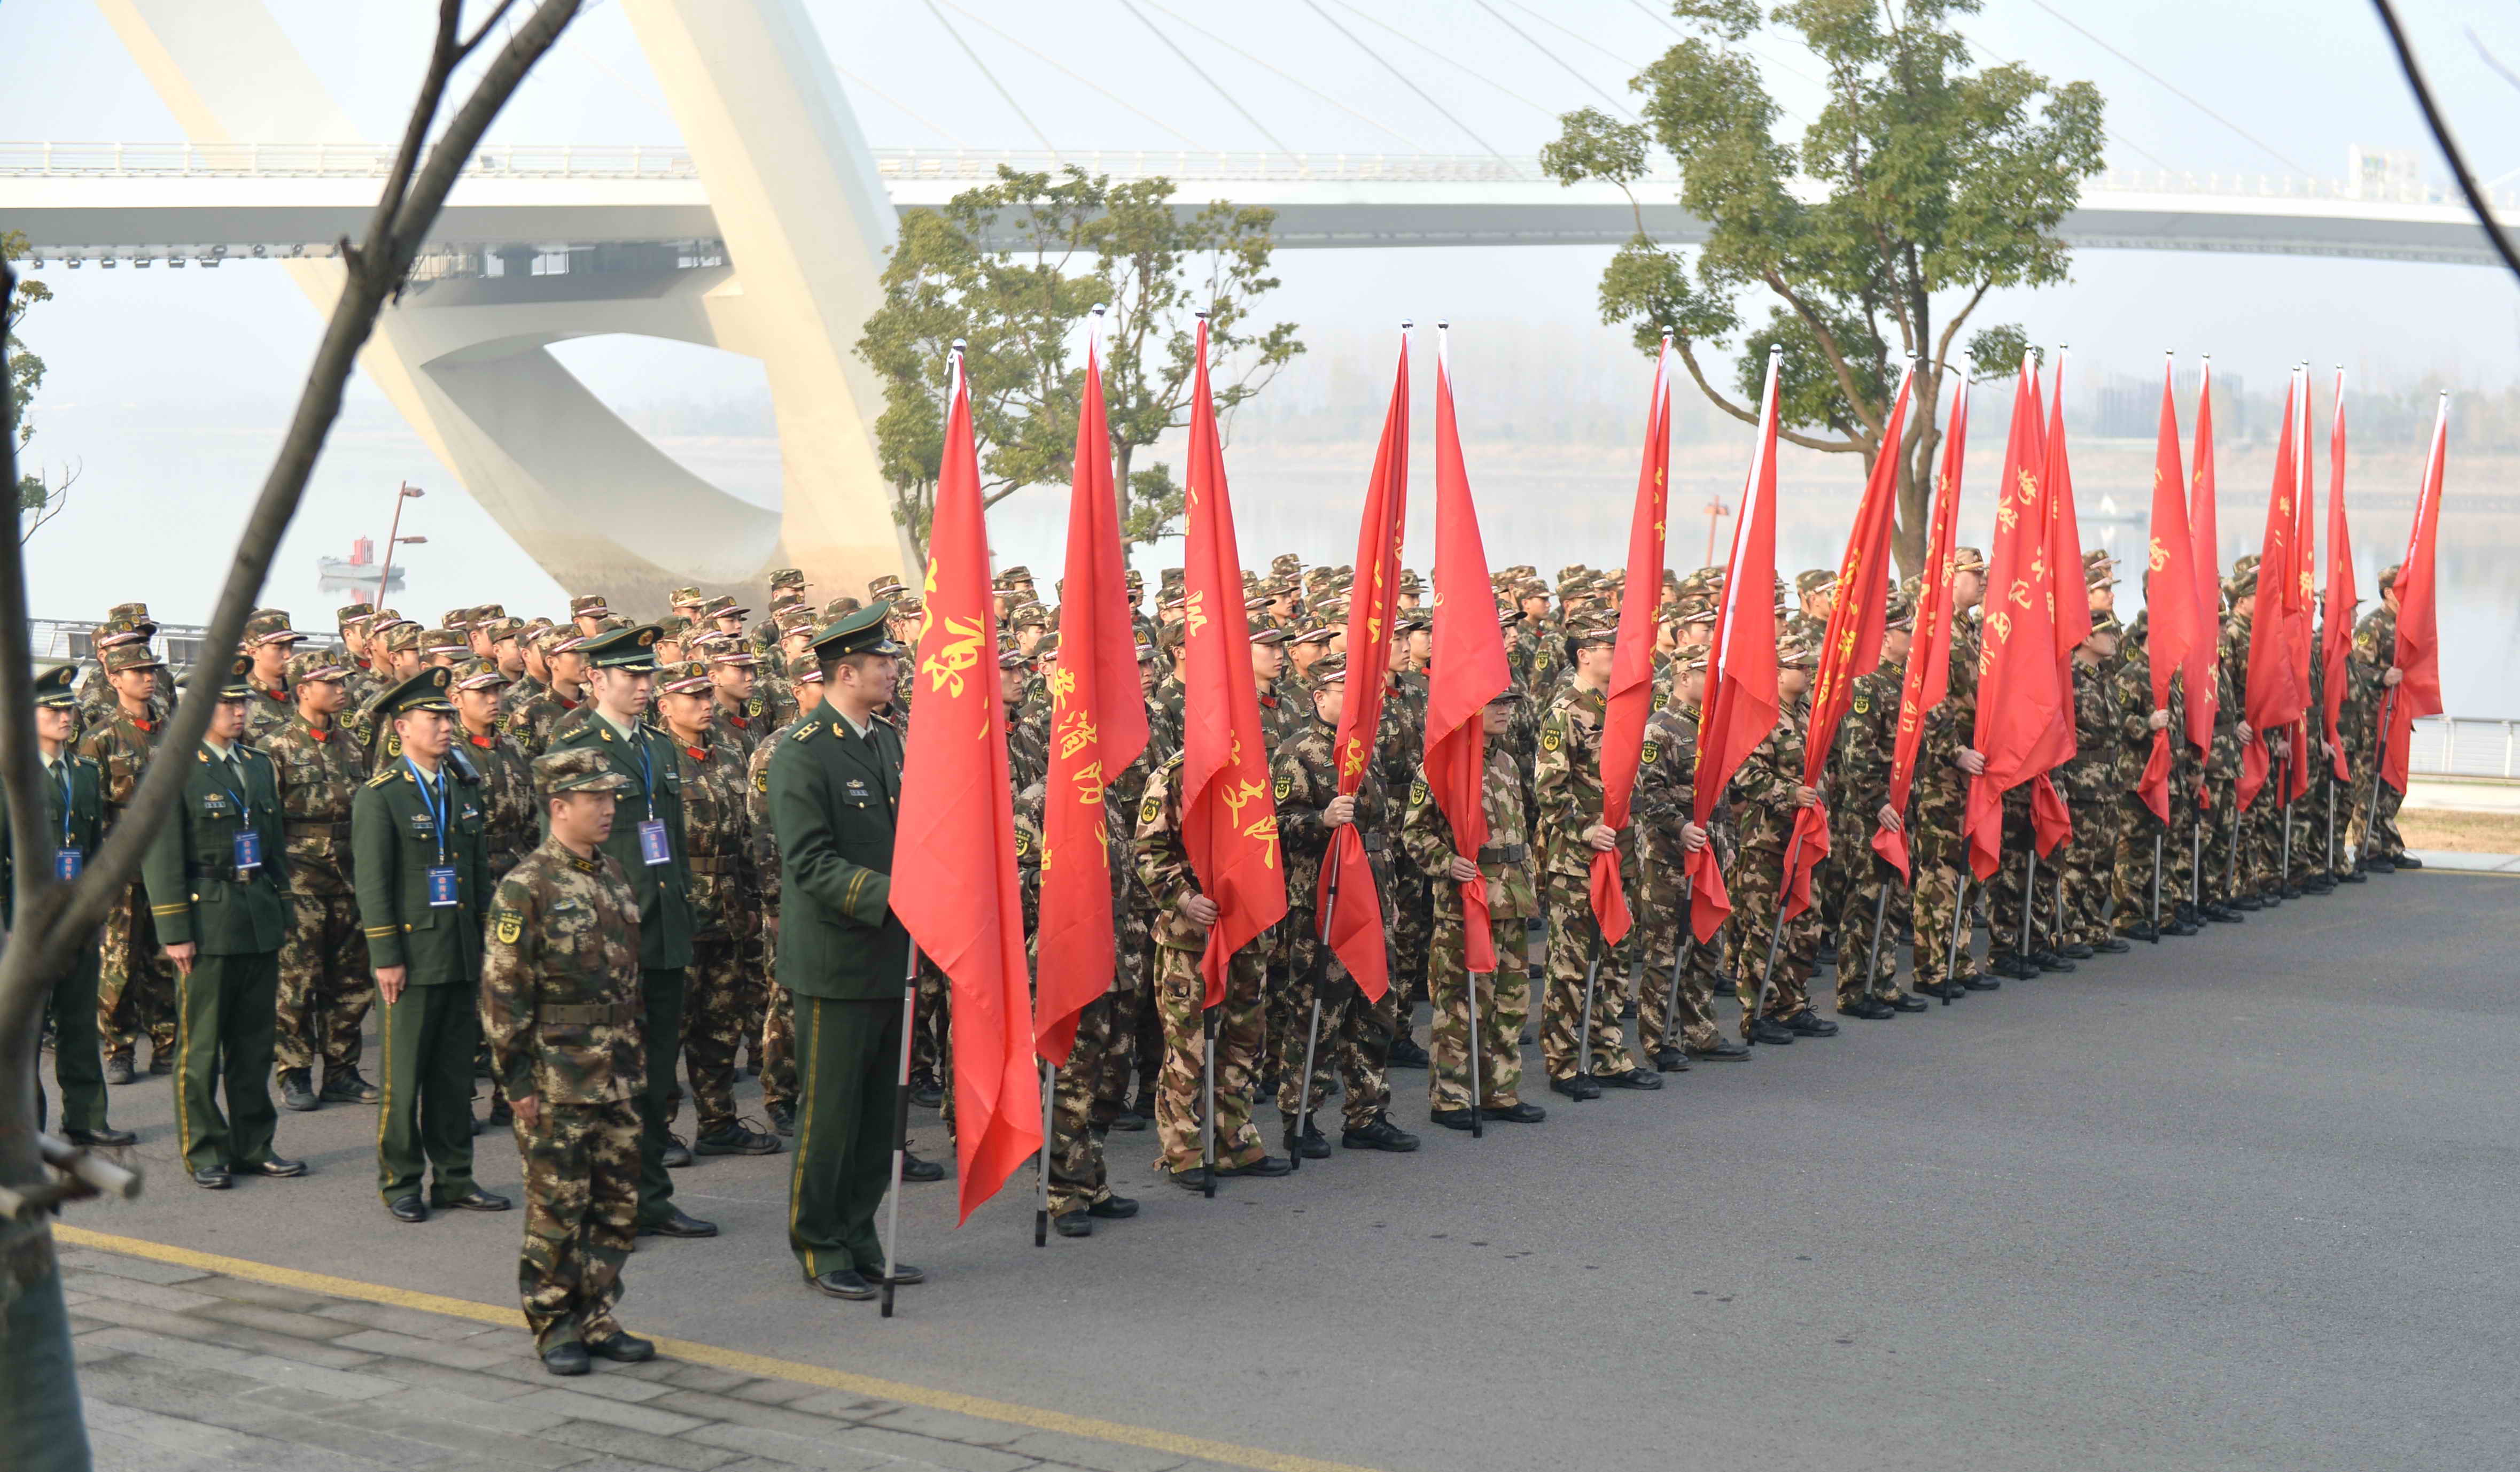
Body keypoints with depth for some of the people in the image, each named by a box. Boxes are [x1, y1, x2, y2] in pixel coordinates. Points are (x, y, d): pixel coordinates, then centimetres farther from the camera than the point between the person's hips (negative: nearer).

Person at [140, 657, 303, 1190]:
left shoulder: (260, 766, 14)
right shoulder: (174, 770, -6)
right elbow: (160, 856, -9)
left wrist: (281, 915, 16)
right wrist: (174, 933, -12)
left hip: (260, 921, 6)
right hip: (208, 923, -6)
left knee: (255, 1043, 10)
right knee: (201, 1046, 0)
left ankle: (254, 1146, 18)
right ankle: (205, 1152, 9)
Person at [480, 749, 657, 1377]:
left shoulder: (612, 875, 11)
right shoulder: (525, 887, -11)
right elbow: (502, 990, -12)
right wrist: (517, 1079, -13)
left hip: (618, 1077, 7)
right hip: (557, 1083, -7)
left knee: (618, 1205, 10)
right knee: (557, 1209, 1)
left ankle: (595, 1317, 21)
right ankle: (554, 1325, 13)